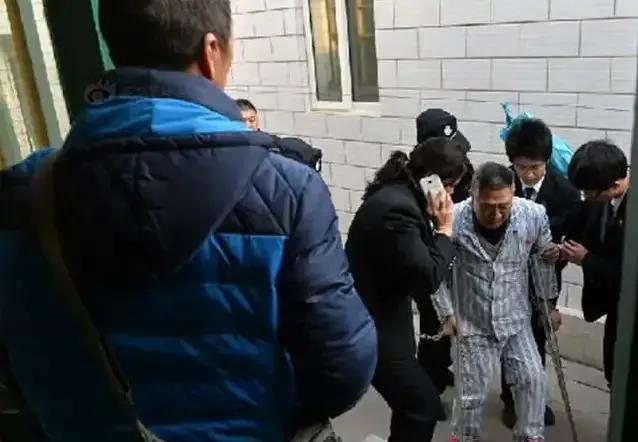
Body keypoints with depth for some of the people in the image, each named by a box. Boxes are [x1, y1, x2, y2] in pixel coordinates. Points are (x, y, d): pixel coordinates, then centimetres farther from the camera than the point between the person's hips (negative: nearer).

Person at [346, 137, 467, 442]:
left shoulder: (396, 194, 6)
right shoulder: (397, 208, -26)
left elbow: (417, 257, 13)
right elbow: (427, 279, -23)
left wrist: (432, 223, -1)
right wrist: (443, 230, -14)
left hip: (373, 317, 10)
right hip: (372, 326, -10)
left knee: (412, 403, 21)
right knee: (424, 406, 1)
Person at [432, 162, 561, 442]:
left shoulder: (534, 214, -16)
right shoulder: (454, 220, -24)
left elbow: (543, 258, 2)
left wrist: (548, 304, 11)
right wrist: (446, 312, -7)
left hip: (516, 319, 2)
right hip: (474, 323, -2)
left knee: (532, 379, 6)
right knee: (473, 393, 8)